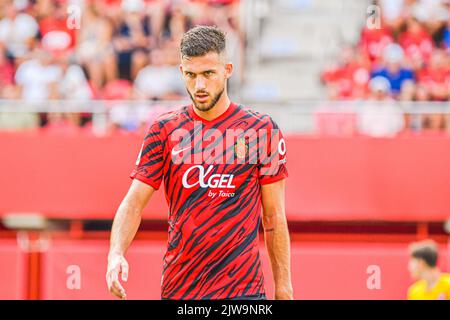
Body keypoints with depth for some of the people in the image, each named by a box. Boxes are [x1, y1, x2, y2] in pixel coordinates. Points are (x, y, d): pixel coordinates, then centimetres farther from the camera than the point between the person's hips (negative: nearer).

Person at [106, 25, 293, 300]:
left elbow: (274, 218, 5)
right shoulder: (164, 131, 6)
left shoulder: (262, 130, 2)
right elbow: (134, 202, 1)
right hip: (177, 290, 2)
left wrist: (283, 287, 1)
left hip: (243, 289, -2)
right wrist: (116, 254, -17)